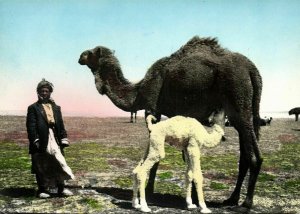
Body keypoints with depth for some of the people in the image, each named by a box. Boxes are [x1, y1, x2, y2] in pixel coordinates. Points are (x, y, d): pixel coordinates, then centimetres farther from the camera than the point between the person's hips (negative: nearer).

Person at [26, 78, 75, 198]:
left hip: (55, 141, 4)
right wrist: (35, 140, -14)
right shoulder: (33, 108, 4)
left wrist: (64, 139, 6)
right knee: (41, 167, 3)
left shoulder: (56, 108, 18)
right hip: (41, 142, -4)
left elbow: (61, 125, 15)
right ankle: (42, 189, 14)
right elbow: (31, 126, -5)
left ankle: (61, 188, 10)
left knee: (59, 164, 3)